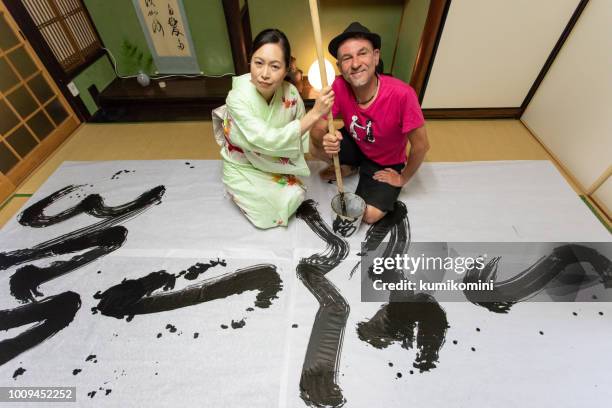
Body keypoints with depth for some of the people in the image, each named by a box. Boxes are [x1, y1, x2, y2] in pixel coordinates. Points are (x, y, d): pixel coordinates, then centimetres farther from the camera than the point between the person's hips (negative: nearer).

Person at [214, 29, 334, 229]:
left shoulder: (290, 93, -20)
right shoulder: (238, 98, -32)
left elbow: (302, 137, -5)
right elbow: (269, 141, -40)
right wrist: (315, 113, -41)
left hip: (277, 164, 4)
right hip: (242, 168, -3)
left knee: (295, 195, -10)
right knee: (276, 208, -11)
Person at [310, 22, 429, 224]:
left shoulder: (401, 94, -35)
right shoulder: (339, 87, -24)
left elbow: (421, 146, -24)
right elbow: (317, 129, -19)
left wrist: (403, 179, -11)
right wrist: (325, 140, -43)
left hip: (387, 164, -3)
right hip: (355, 146, 3)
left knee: (369, 215, -18)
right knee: (313, 146, -20)